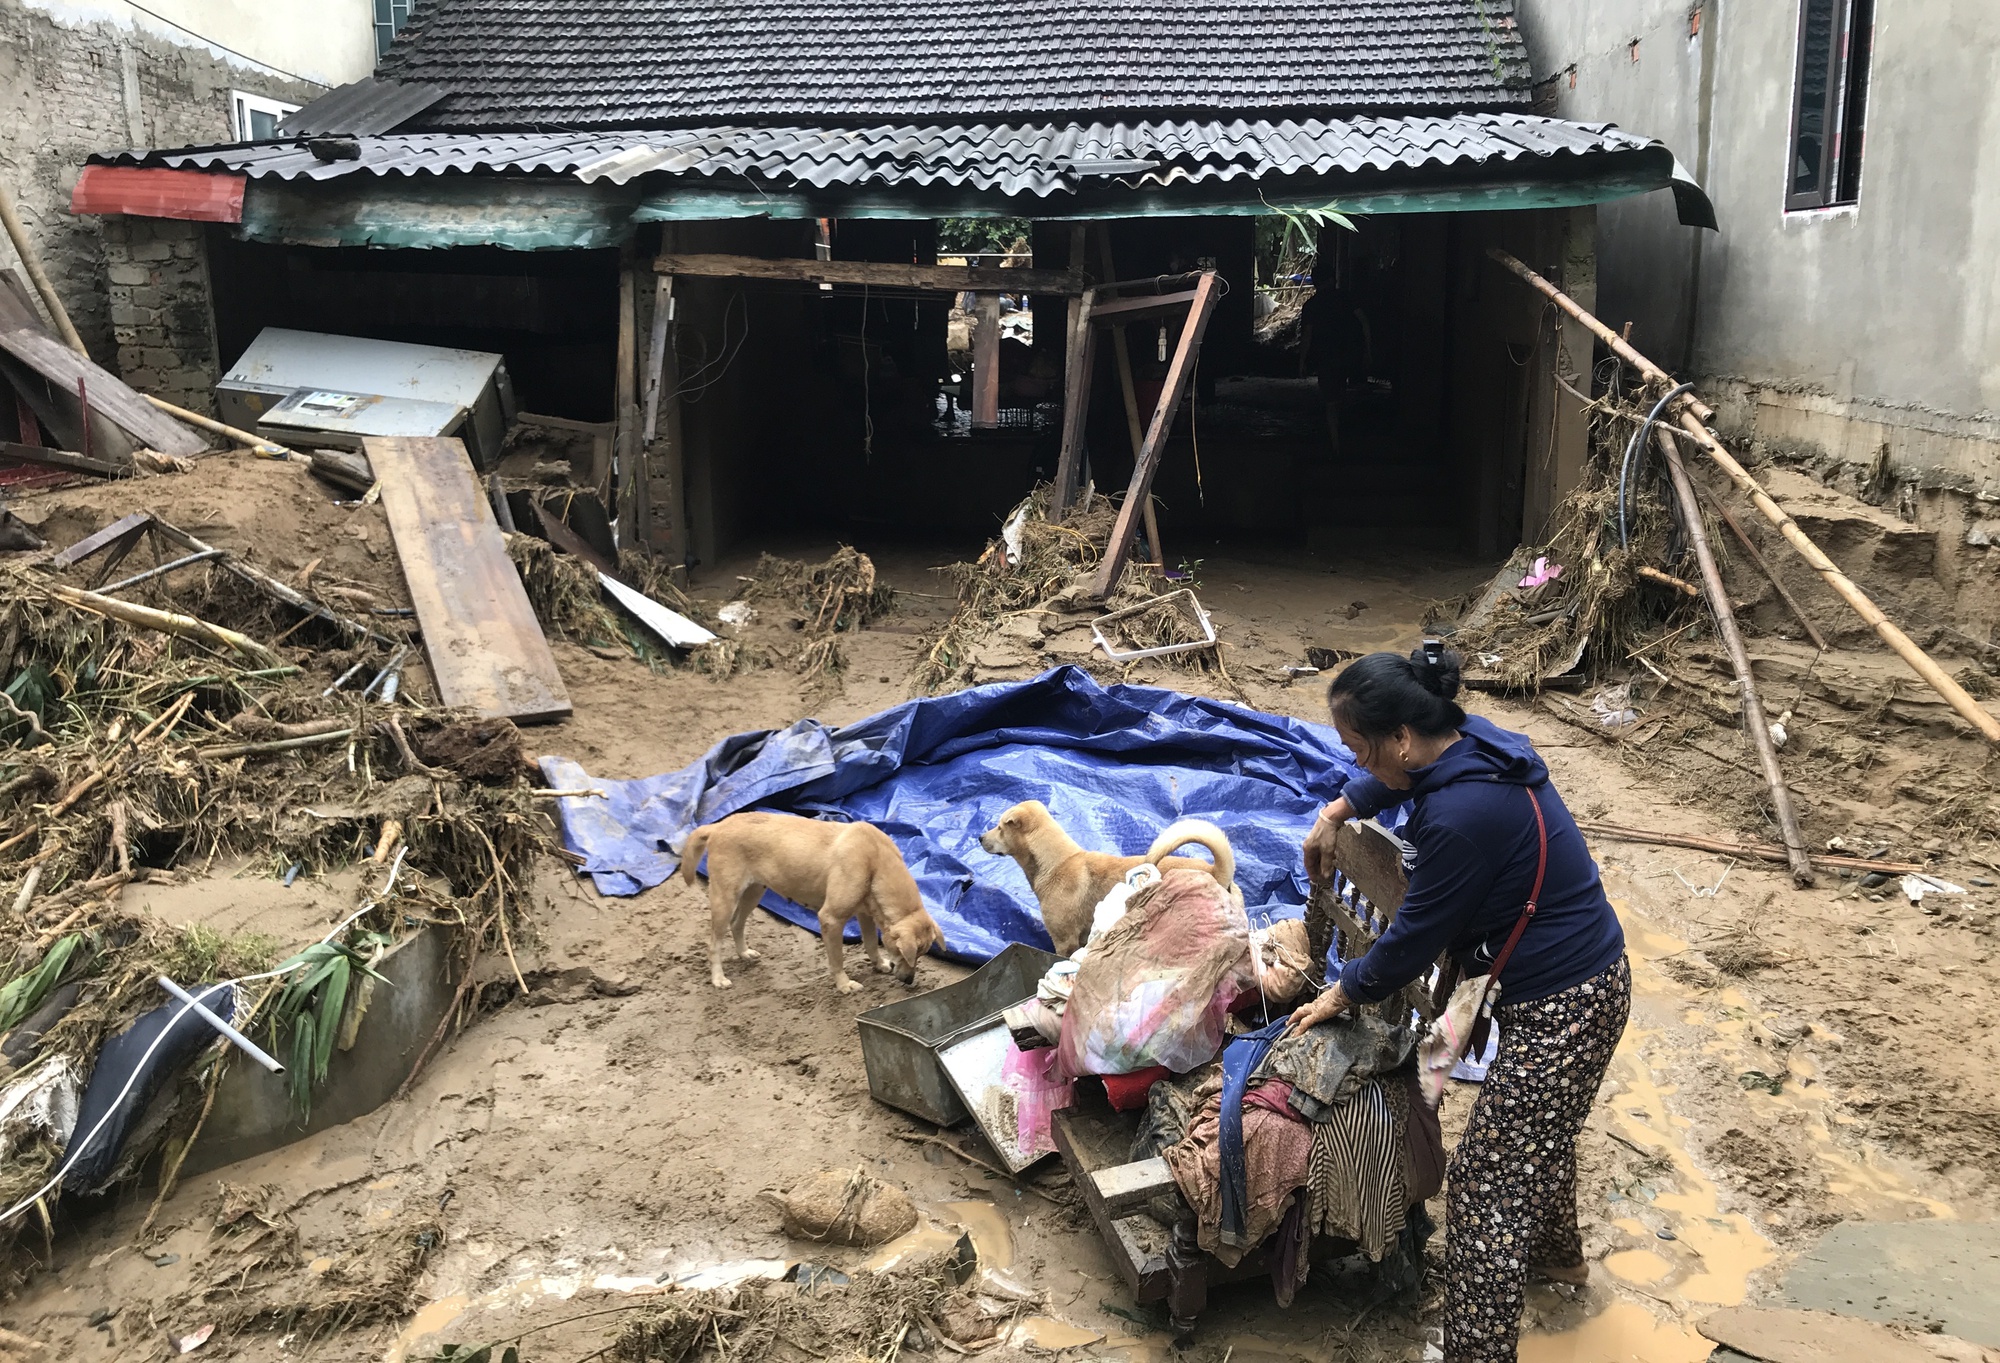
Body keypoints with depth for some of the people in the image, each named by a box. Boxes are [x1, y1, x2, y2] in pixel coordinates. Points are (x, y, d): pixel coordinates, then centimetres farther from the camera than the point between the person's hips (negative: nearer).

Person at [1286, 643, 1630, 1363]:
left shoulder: (1462, 814, -32)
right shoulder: (1470, 739, -4)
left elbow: (1415, 936, -19)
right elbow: (1396, 777, 22)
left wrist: (1342, 993, -5)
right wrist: (1337, 812, 11)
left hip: (1561, 1004, -10)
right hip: (1583, 975, 10)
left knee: (1487, 1176, -3)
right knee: (1539, 1136, 31)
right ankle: (1559, 1254, 55)